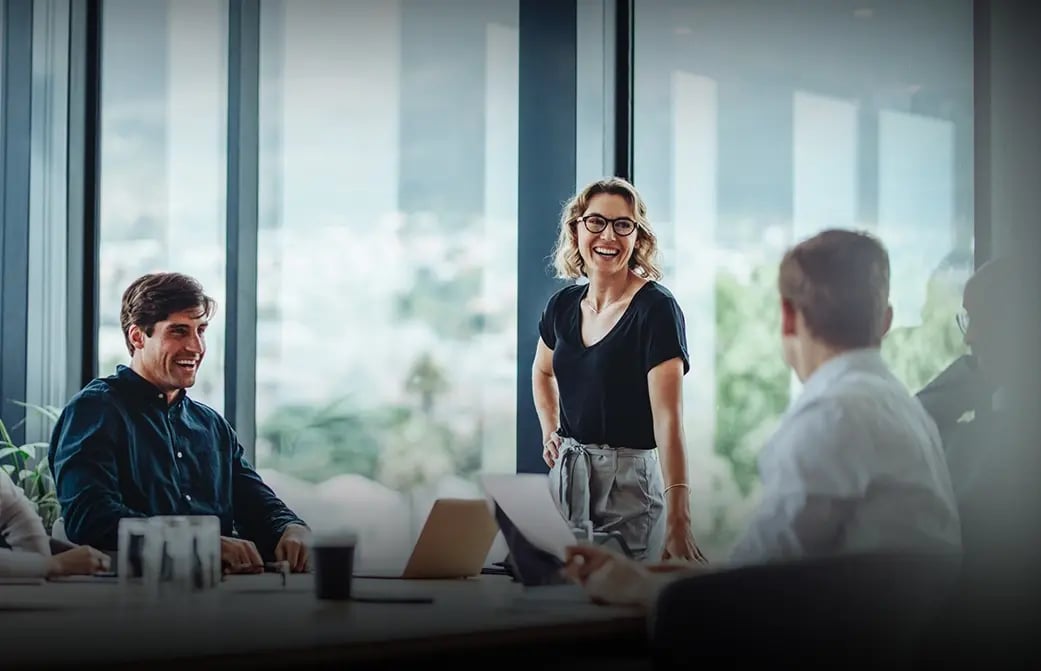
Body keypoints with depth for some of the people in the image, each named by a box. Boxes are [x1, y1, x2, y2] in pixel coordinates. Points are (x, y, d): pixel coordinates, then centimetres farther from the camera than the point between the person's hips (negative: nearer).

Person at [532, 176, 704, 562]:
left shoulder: (656, 308, -14)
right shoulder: (563, 305, 5)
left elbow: (668, 418, -24)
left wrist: (678, 521, -33)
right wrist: (549, 433, 10)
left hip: (630, 480, -6)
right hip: (566, 474, 6)